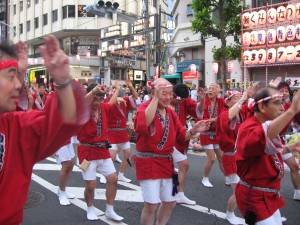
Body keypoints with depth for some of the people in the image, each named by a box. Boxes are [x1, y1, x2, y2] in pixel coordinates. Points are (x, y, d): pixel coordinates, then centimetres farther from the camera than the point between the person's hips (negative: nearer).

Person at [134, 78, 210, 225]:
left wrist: (193, 131, -15)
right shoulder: (144, 107, -13)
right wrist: (156, 98, -34)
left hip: (166, 162, 7)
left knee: (170, 202, 17)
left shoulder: (171, 113, 7)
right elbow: (144, 124, -37)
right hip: (148, 163, -7)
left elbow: (181, 136, 6)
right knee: (151, 205, -4)